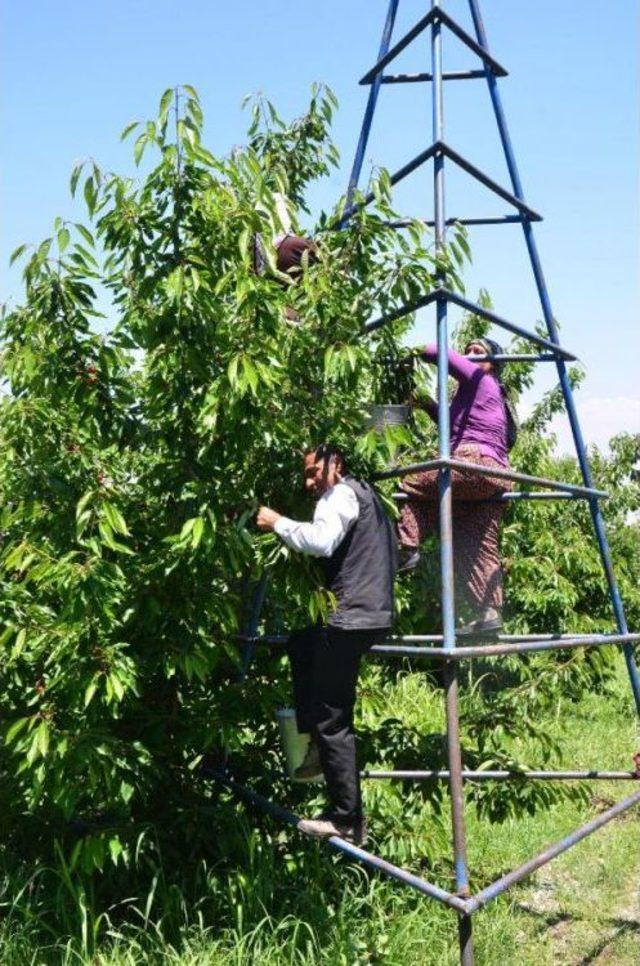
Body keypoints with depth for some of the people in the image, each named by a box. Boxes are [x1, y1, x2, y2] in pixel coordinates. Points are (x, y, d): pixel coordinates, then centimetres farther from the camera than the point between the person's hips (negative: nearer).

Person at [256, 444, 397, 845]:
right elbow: (395, 557, 28)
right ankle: (315, 747, 25)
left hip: (353, 617, -10)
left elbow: (322, 541, -25)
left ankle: (348, 820, 2)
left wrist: (278, 523, -12)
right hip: (378, 612, 10)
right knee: (301, 643, 29)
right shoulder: (367, 495, 23)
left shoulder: (341, 494, -6)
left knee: (333, 719, -4)